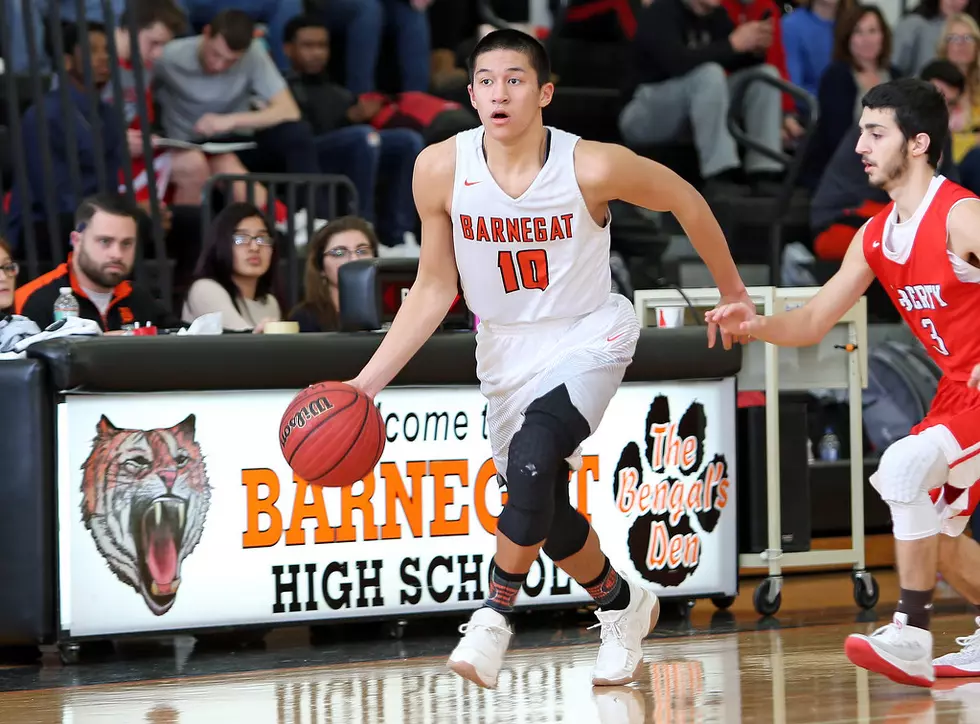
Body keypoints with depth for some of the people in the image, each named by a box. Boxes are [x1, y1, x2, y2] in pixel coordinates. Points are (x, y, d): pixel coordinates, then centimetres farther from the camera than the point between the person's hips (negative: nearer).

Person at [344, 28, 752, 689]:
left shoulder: (593, 167, -22)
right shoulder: (441, 170, -15)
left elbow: (685, 200, -3)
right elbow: (434, 289, -4)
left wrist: (732, 292, 8)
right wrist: (367, 383, -11)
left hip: (588, 337, -4)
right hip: (507, 353, 4)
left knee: (533, 460, -31)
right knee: (545, 514, 13)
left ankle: (496, 615, -14)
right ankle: (624, 606, 41)